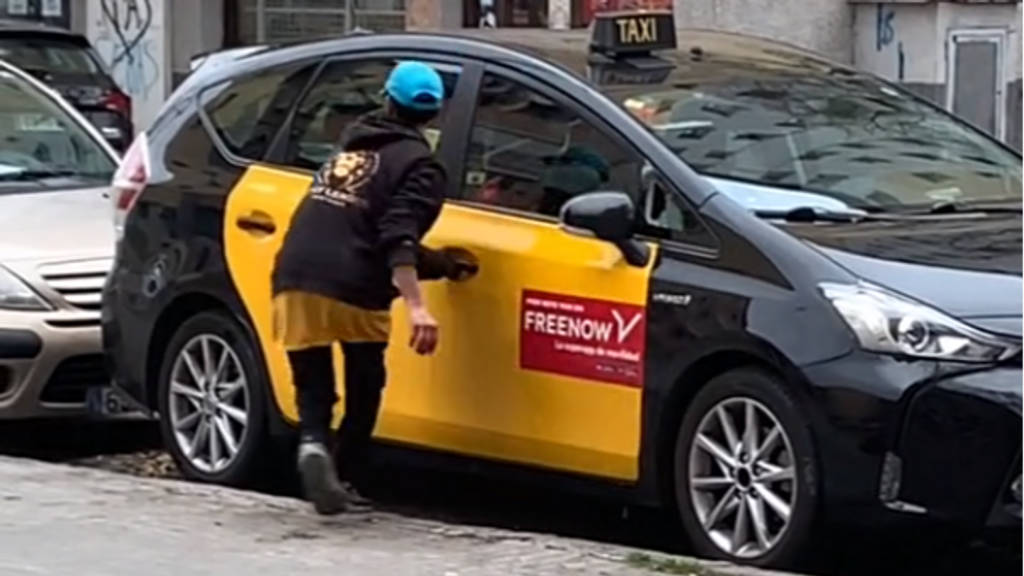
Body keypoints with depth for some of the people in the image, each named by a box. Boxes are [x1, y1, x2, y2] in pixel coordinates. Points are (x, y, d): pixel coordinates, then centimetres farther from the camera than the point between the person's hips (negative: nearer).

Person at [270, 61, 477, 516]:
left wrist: (438, 263, 40)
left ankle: (313, 442, -17)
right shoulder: (419, 165, 3)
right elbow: (398, 240, -13)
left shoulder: (351, 146, 25)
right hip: (352, 291, -5)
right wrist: (416, 307, -21)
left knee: (312, 389, 11)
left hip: (294, 279, 5)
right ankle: (345, 481, 15)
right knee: (363, 392, 16)